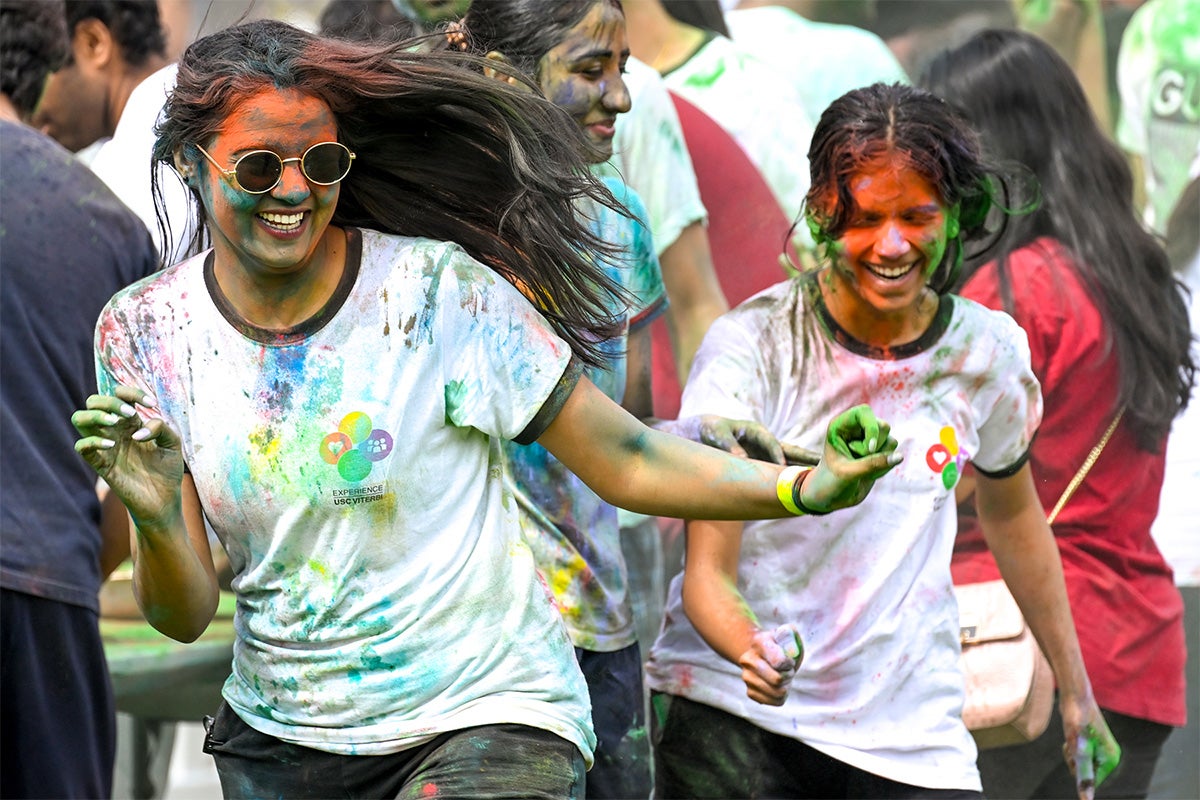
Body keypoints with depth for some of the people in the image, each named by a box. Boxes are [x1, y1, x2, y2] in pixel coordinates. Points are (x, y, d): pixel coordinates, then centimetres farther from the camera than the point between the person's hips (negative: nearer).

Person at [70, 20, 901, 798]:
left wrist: (801, 488, -21)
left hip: (482, 722, -3)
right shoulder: (147, 332, -1)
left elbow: (623, 460, -7)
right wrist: (157, 520, -23)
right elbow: (185, 616, -2)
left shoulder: (435, 291, -10)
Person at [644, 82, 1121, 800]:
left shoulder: (987, 351, -1)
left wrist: (1074, 688, 24)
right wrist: (754, 652, -36)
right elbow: (708, 571, -14)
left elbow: (1012, 511, 19)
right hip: (730, 712, -2)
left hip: (909, 738, 2)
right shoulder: (750, 345, -12)